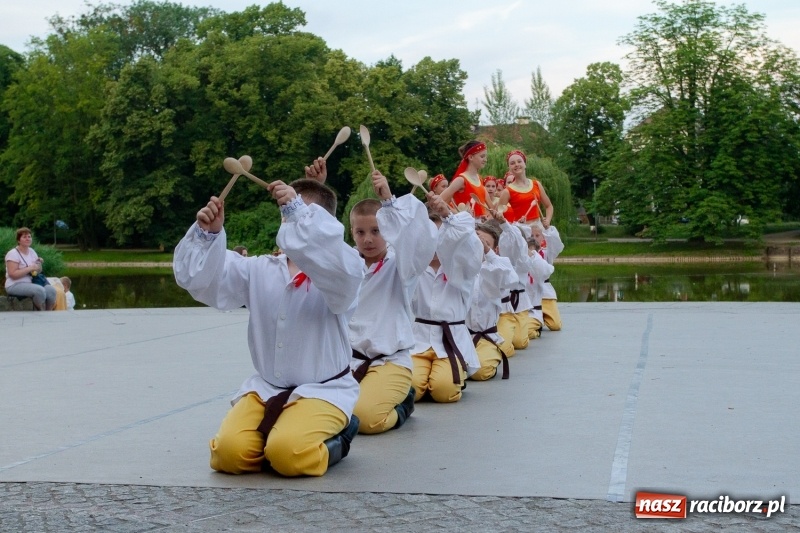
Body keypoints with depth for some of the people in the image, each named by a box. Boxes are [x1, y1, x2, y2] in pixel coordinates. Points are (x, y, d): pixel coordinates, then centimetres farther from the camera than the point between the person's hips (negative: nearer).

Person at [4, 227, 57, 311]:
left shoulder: (32, 251, 13)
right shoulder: (13, 254, -10)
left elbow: (38, 271, 20)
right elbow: (12, 274, -20)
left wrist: (39, 264, -2)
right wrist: (30, 268, -21)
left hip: (30, 283, 7)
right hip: (15, 285, -7)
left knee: (51, 289, -18)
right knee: (40, 290, -32)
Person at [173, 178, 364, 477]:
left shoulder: (342, 277, -9)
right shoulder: (260, 270, 6)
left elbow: (339, 267, -36)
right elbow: (198, 279, -2)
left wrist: (300, 213, -39)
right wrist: (207, 234, -21)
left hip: (322, 390, -4)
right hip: (265, 388, 4)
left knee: (288, 454, -31)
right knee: (230, 453, -21)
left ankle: (334, 441, 3)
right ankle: (281, 436, 11)